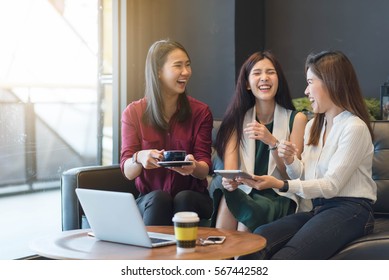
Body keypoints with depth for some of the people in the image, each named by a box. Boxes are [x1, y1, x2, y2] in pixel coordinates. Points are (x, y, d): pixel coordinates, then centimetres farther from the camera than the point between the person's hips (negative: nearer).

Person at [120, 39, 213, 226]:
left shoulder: (200, 112, 0)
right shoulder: (133, 112, 0)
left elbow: (204, 169, -4)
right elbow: (128, 172, -5)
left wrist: (194, 167, -30)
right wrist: (139, 158, -30)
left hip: (191, 198, 1)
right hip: (150, 202, 0)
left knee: (184, 198, -31)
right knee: (158, 198, -32)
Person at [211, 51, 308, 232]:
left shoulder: (296, 119, 3)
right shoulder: (238, 119, 10)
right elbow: (229, 169, -3)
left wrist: (272, 142, -19)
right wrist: (228, 181, -29)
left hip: (279, 198, -2)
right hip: (245, 192, 2)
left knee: (249, 210, -33)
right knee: (227, 200, -32)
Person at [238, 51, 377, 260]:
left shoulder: (354, 127, -8)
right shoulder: (313, 126, 18)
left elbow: (331, 185, -13)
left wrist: (280, 185, -20)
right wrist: (290, 161, -3)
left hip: (349, 210, -7)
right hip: (316, 209, 7)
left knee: (284, 259, -32)